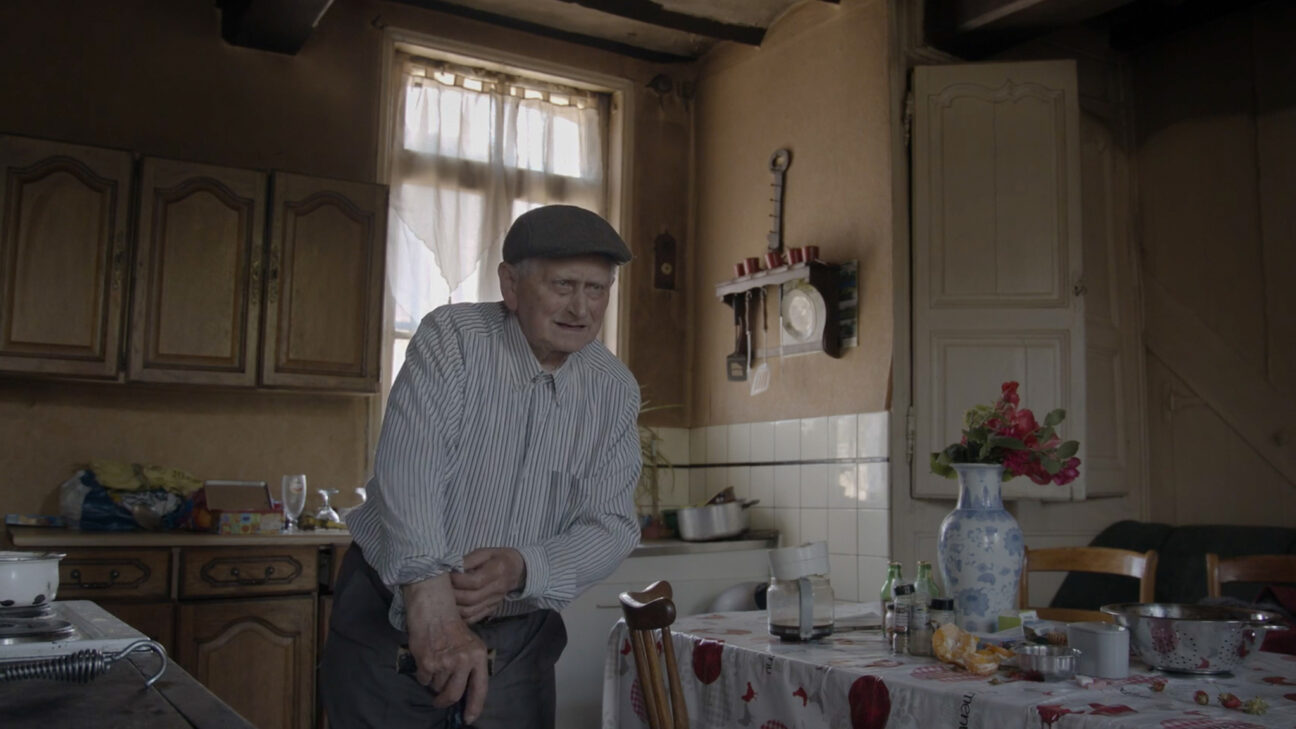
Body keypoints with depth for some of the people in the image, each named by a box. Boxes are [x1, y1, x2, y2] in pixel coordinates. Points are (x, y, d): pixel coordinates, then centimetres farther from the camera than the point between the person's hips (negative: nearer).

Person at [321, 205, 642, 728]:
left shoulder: (616, 390, -2)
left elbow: (611, 524, -6)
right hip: (391, 615, -2)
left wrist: (523, 569, -26)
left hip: (517, 640, 3)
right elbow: (410, 471, -28)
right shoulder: (452, 338, -13)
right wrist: (429, 593, -42)